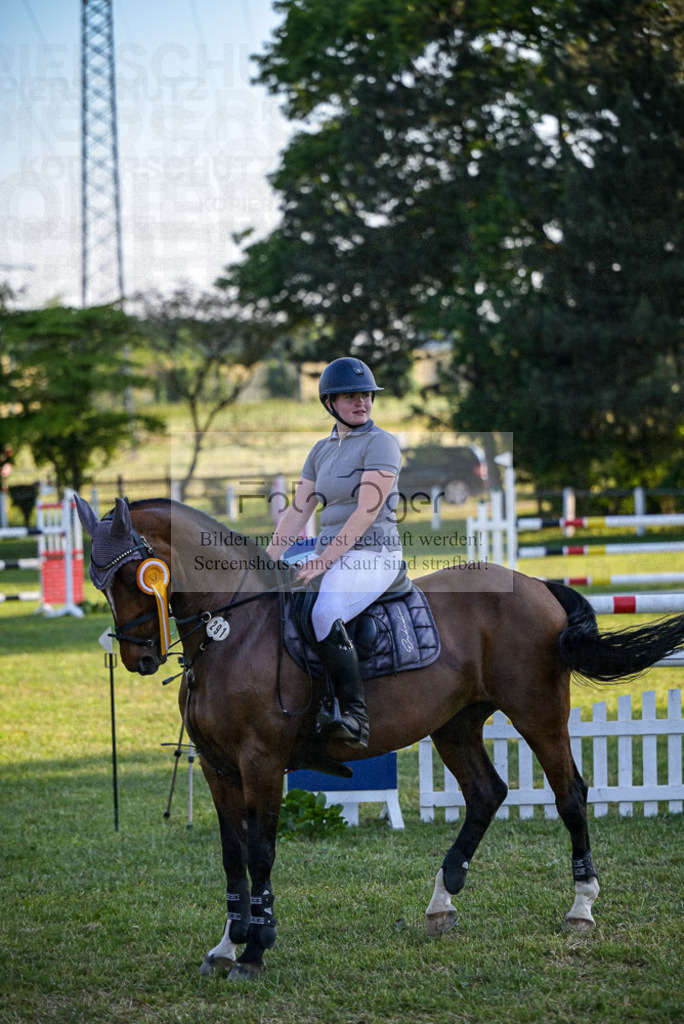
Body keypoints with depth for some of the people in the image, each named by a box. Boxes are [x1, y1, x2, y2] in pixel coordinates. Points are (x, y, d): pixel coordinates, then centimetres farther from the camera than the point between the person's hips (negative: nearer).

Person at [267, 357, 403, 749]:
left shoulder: (381, 443, -6)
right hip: (330, 556, 8)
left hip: (374, 553, -8)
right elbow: (297, 512, 14)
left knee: (324, 614, -33)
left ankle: (357, 715, -33)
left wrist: (324, 561, -19)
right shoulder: (323, 450, 17)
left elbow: (366, 513, -14)